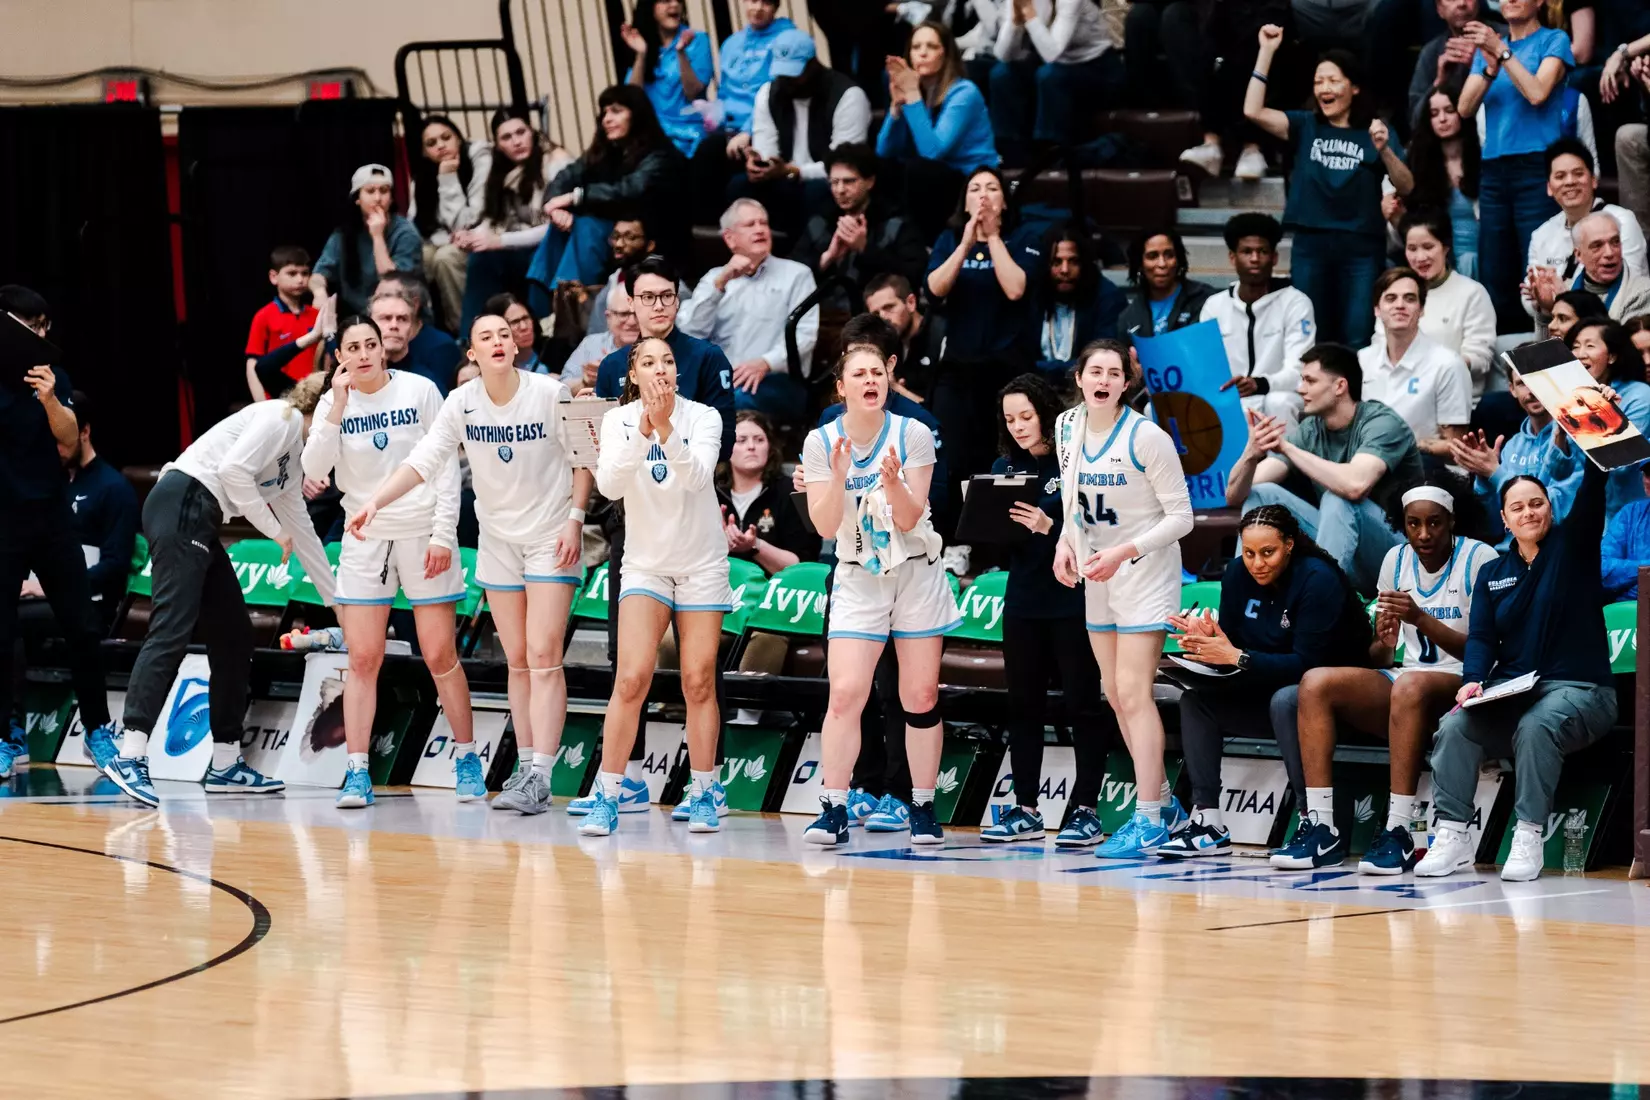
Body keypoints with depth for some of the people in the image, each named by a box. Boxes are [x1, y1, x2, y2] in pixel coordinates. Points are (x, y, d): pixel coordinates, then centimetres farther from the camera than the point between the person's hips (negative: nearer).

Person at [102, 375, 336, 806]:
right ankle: (129, 756, -29)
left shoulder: (295, 458, 26)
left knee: (234, 638, 9)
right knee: (172, 630, -19)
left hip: (199, 525, 10)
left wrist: (337, 602, 39)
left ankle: (225, 763, 12)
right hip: (181, 506, -10)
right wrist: (274, 530, -7)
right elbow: (233, 470, -17)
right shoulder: (281, 418, -3)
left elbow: (303, 533, 34)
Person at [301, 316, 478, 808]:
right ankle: (357, 774, -2)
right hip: (366, 540, 2)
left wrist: (444, 534, -8)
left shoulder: (420, 391, -3)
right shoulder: (333, 403, 2)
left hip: (423, 535, -2)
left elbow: (447, 466, -2)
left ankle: (467, 759, 16)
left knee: (441, 657, 0)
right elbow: (314, 470, -11)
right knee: (363, 660, -3)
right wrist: (339, 405, -17)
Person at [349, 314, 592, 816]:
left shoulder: (551, 393, -13)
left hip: (550, 538, -3)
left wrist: (575, 519, -12)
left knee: (543, 656, -11)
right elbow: (423, 460, -11)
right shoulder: (462, 402, -6)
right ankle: (526, 766, 12)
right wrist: (375, 501, -24)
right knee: (517, 661, 6)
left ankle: (539, 778, -15)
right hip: (497, 541, 4)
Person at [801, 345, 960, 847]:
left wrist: (892, 482, -29)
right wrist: (839, 475, -25)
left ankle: (923, 809, 12)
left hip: (916, 575, 0)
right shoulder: (821, 442, -5)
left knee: (921, 697, 2)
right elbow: (825, 525, -10)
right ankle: (834, 810, -9)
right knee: (845, 694, -13)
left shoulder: (912, 435, -8)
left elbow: (910, 519, -10)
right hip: (858, 580, 0)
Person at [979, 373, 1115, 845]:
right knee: (1023, 704, 8)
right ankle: (1025, 810, 14)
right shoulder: (1005, 467, 10)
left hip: (1073, 603, -6)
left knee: (1083, 704, -2)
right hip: (1023, 602, 6)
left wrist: (1050, 527, -26)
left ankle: (1085, 809, 1)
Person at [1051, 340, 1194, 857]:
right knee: (1116, 695, 10)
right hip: (1097, 576, 7)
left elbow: (1181, 517, -14)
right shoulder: (1067, 428, 2)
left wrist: (1124, 552, -24)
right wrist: (1065, 542, -2)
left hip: (1145, 572, -7)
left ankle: (1149, 821, -9)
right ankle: (1164, 803, 23)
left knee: (1132, 692, -12)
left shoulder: (1146, 438, -18)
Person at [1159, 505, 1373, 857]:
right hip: (1268, 691, 7)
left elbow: (1307, 663, -27)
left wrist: (1237, 657, -32)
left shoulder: (1317, 579, -20)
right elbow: (1230, 648, 0)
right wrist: (1206, 642, -24)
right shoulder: (1238, 574, 0)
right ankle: (1208, 823, -13)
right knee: (1196, 699, -10)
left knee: (1285, 700, -37)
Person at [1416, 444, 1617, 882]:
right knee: (1454, 726, -24)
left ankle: (1529, 837, -36)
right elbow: (1481, 637, 7)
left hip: (1578, 690, -4)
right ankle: (1452, 835, -25)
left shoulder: (1572, 546, 5)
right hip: (1510, 693, 4)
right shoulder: (1493, 574, 17)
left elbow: (1592, 490, -12)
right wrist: (1473, 679, -15)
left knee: (1536, 726, -38)